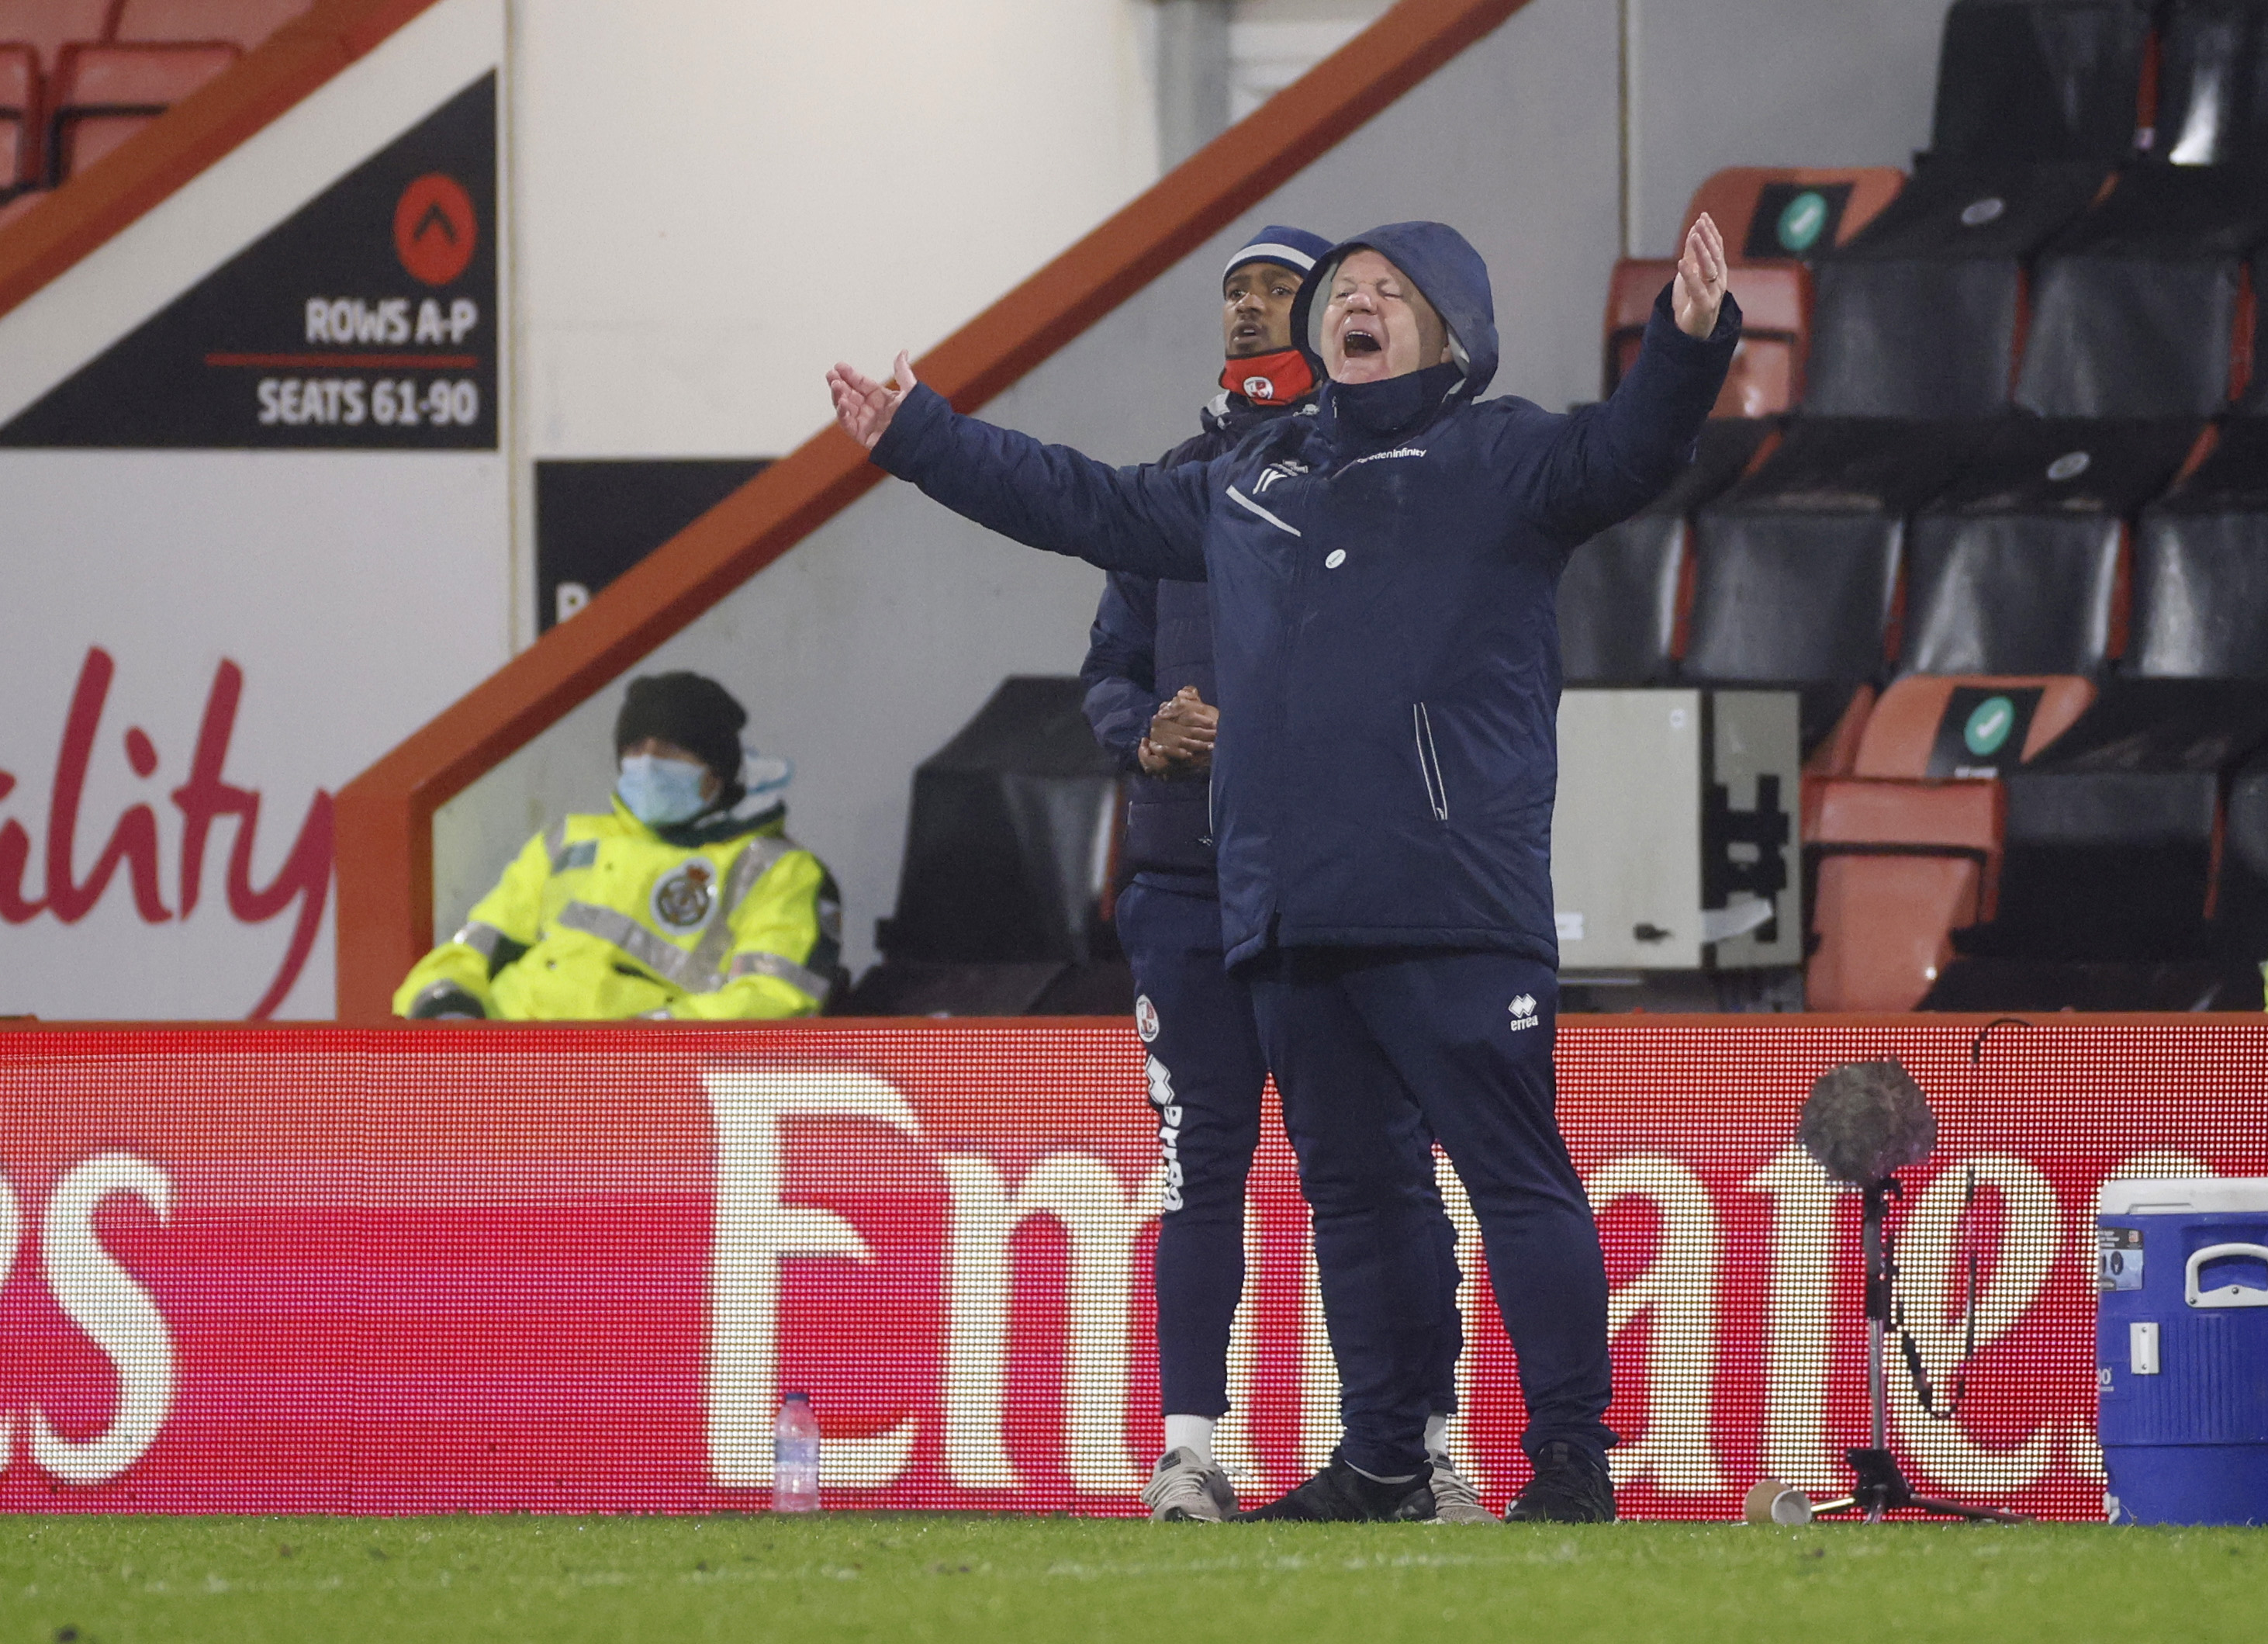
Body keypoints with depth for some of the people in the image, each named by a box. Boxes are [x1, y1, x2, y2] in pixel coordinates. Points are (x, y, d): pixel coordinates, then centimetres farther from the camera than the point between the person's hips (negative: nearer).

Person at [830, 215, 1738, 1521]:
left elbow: (1624, 455, -15)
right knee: (1350, 1184, 12)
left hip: (1452, 910, -7)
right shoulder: (1253, 485, 23)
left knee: (1516, 1173, -9)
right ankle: (1384, 1463, 19)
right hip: (1291, 917, 7)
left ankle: (1572, 1461, -8)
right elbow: (1084, 505, 34)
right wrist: (917, 438, 39)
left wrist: (1688, 348, -35)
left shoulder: (1494, 459, 3)